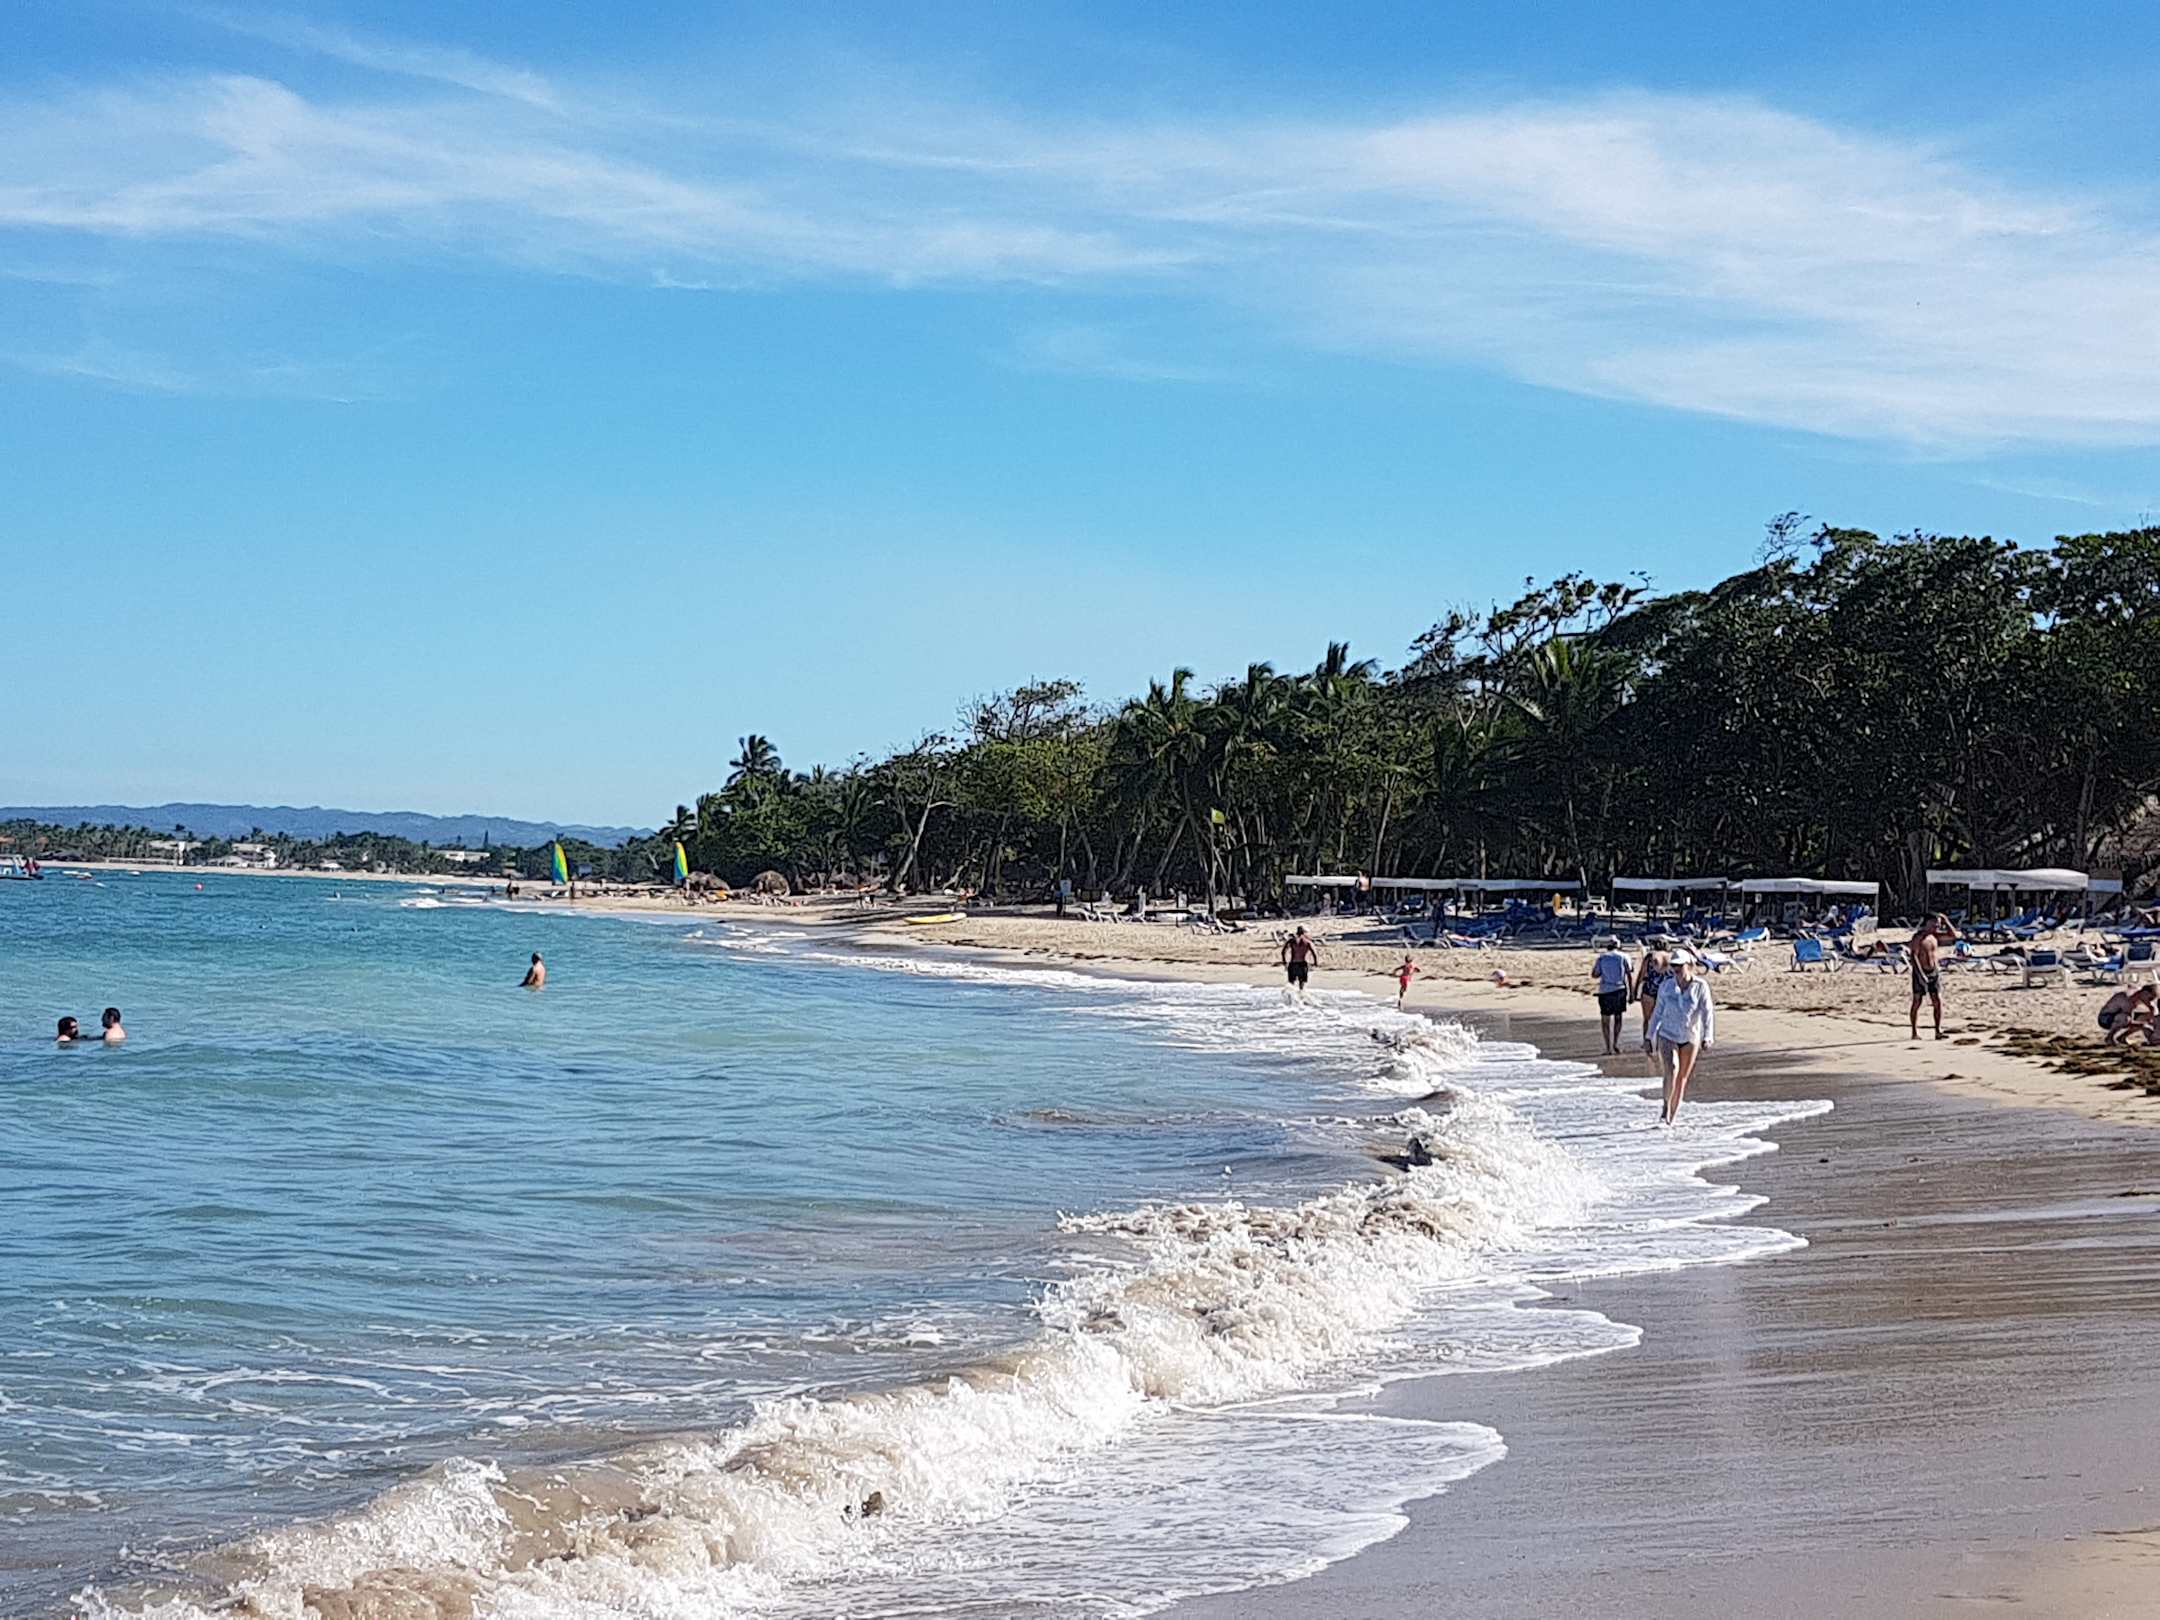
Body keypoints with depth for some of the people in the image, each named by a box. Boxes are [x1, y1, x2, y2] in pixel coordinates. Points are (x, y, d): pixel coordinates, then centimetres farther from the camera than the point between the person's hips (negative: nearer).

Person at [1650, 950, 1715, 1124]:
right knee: (1671, 1070, -23)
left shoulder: (1700, 986, -9)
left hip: (1690, 1038, 0)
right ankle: (1666, 1108, -6)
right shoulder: (1666, 987, -3)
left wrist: (1707, 1038, -21)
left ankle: (1671, 1119, 20)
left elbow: (1707, 1012, -11)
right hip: (1667, 1036, 0)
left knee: (1682, 1079, 8)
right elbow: (1658, 1013, 7)